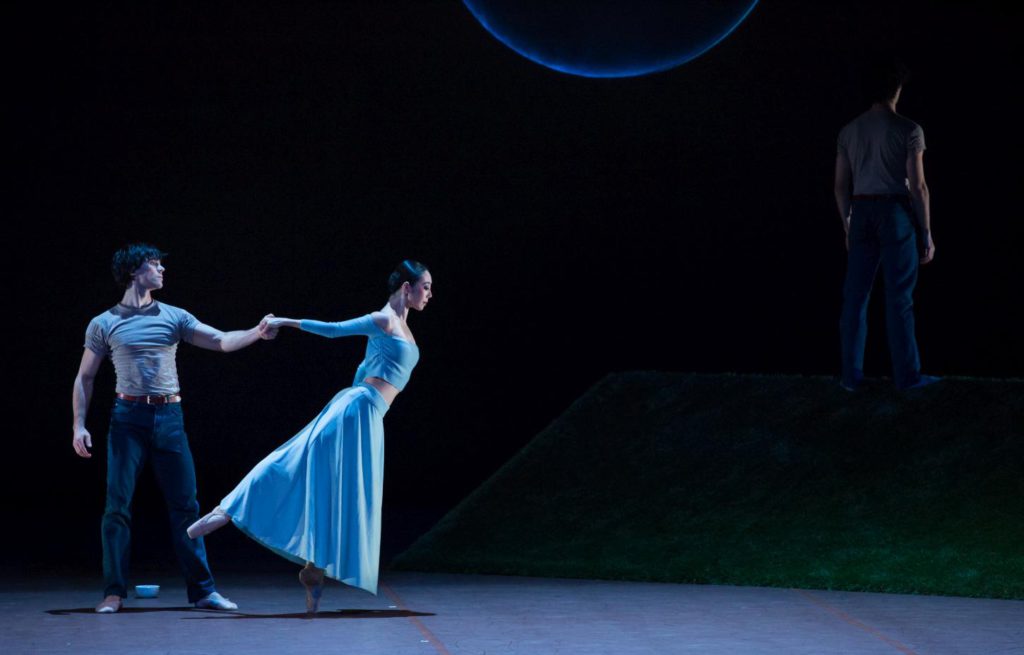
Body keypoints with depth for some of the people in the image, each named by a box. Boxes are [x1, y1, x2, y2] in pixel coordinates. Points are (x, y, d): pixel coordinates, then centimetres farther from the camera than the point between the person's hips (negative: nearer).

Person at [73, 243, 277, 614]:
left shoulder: (174, 317, 10)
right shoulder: (104, 324, 6)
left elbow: (222, 341, 3)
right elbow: (85, 378, 9)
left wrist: (257, 333, -14)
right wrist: (79, 425, 0)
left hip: (169, 417, 2)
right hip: (128, 417, -2)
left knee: (185, 503, 0)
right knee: (118, 505, -4)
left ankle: (202, 590, 4)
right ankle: (114, 592, 1)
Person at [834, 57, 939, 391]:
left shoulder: (849, 131, 8)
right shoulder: (908, 130, -7)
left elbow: (841, 185, 11)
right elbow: (917, 186, -10)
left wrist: (848, 227, 21)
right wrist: (927, 232, -3)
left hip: (862, 214, 4)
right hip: (896, 213, -4)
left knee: (855, 296, 6)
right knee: (898, 297, 0)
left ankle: (851, 374, 8)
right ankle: (906, 374, 4)